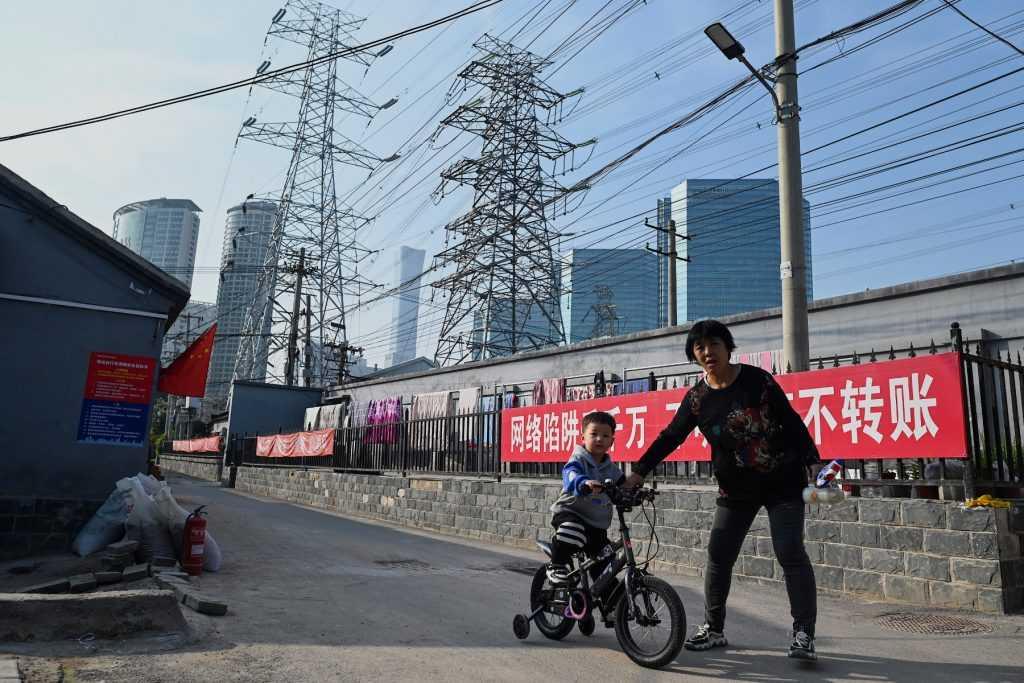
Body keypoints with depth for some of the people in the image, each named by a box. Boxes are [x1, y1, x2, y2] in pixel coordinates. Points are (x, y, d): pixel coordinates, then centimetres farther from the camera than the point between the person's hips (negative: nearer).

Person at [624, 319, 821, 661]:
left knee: (791, 553, -7)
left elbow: (791, 421, -5)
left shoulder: (757, 380, -10)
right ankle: (713, 629, 19)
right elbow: (670, 437, 3)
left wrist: (814, 463, -8)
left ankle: (803, 634, 4)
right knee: (718, 556, 4)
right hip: (735, 489, 3)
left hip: (782, 481, -3)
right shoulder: (696, 398, -2)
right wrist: (639, 472, 0)